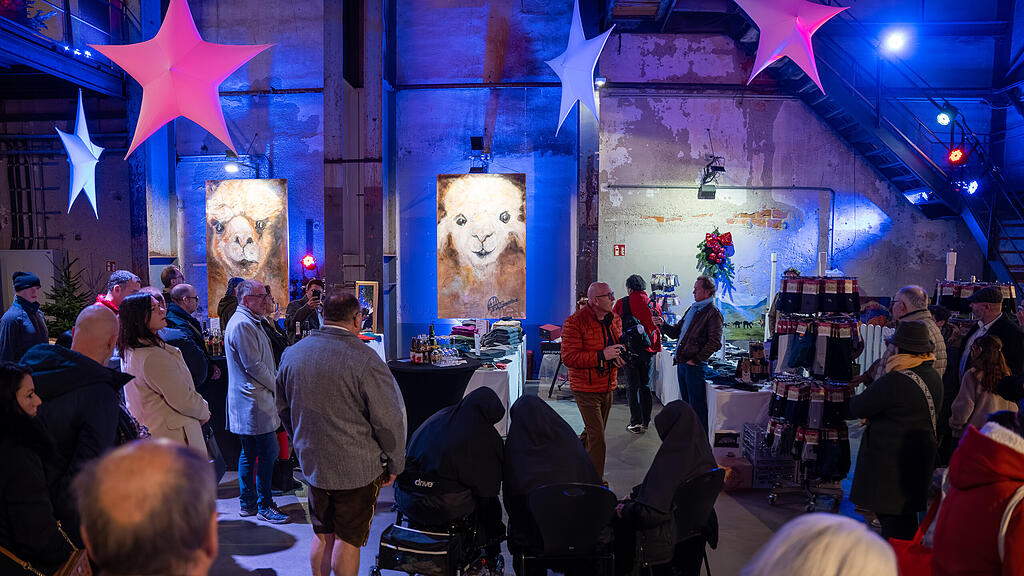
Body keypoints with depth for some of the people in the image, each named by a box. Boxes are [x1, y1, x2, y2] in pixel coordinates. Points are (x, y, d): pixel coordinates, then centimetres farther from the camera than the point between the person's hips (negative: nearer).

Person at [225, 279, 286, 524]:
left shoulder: (248, 322, 18)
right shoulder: (242, 324, -17)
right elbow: (254, 366, -20)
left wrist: (276, 381, 14)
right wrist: (278, 385, -8)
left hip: (249, 400, 11)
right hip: (254, 402, -11)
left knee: (249, 453, 16)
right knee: (268, 451, -5)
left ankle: (248, 503, 25)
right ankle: (264, 506, 4)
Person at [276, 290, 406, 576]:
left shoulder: (291, 354, 0)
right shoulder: (365, 360, -21)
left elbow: (283, 408, 13)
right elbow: (388, 420, -16)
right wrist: (394, 465, -2)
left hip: (313, 464, 5)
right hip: (358, 467, -5)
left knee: (322, 536, 21)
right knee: (347, 541, 10)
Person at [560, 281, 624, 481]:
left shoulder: (614, 320, 8)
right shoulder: (574, 322, -17)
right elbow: (568, 358, -21)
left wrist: (619, 354, 0)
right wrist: (602, 355, -26)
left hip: (607, 387, 8)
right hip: (586, 389, -8)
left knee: (593, 432, 20)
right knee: (597, 438, -8)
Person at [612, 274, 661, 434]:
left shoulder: (622, 303, -6)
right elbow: (658, 329, 6)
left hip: (630, 350, -3)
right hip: (649, 350, 3)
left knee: (632, 387, 5)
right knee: (645, 386, 13)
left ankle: (636, 423, 2)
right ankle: (645, 422, 18)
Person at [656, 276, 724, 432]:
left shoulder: (713, 313, -10)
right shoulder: (692, 309, 16)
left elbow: (715, 343, -18)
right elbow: (676, 332, 21)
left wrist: (696, 360, -17)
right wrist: (663, 325, 3)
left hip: (695, 366, -8)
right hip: (682, 363, 8)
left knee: (697, 405, -2)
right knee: (686, 403, 17)